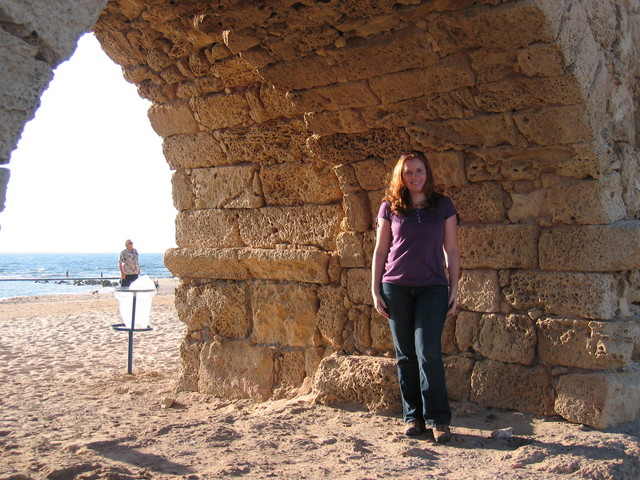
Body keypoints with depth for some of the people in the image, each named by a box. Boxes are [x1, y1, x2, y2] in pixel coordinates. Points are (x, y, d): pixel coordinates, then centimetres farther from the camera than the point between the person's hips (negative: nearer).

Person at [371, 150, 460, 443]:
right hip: (396, 287, 1)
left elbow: (451, 250, 9)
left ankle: (438, 419, -3)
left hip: (433, 287, -1)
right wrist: (375, 291, 4)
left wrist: (454, 290, 3)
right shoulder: (390, 208, 7)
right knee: (405, 355, 4)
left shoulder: (443, 206, 7)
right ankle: (413, 416, 14)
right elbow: (380, 250, 10)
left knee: (428, 351, -11)